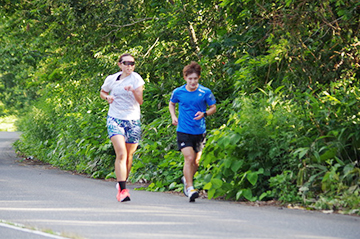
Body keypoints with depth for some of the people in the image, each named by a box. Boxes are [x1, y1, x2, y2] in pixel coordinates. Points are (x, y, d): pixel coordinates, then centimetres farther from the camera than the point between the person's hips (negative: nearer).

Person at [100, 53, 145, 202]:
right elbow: (102, 92, 22)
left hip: (133, 121, 1)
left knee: (129, 156, 8)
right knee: (121, 154, -18)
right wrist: (107, 97, 0)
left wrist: (134, 90, -28)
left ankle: (122, 184, 31)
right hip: (115, 120, -1)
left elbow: (140, 101, -10)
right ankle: (122, 190, -23)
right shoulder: (111, 79, 3)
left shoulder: (136, 79, -2)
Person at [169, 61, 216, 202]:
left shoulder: (205, 92, -4)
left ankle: (187, 179, 40)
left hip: (199, 131, 2)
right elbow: (171, 104, 19)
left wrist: (204, 114, -13)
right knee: (189, 158, -17)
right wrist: (173, 116, 2)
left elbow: (213, 108, 7)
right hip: (184, 131, -2)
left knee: (196, 161, 11)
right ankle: (190, 188, -13)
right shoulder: (178, 92, -1)